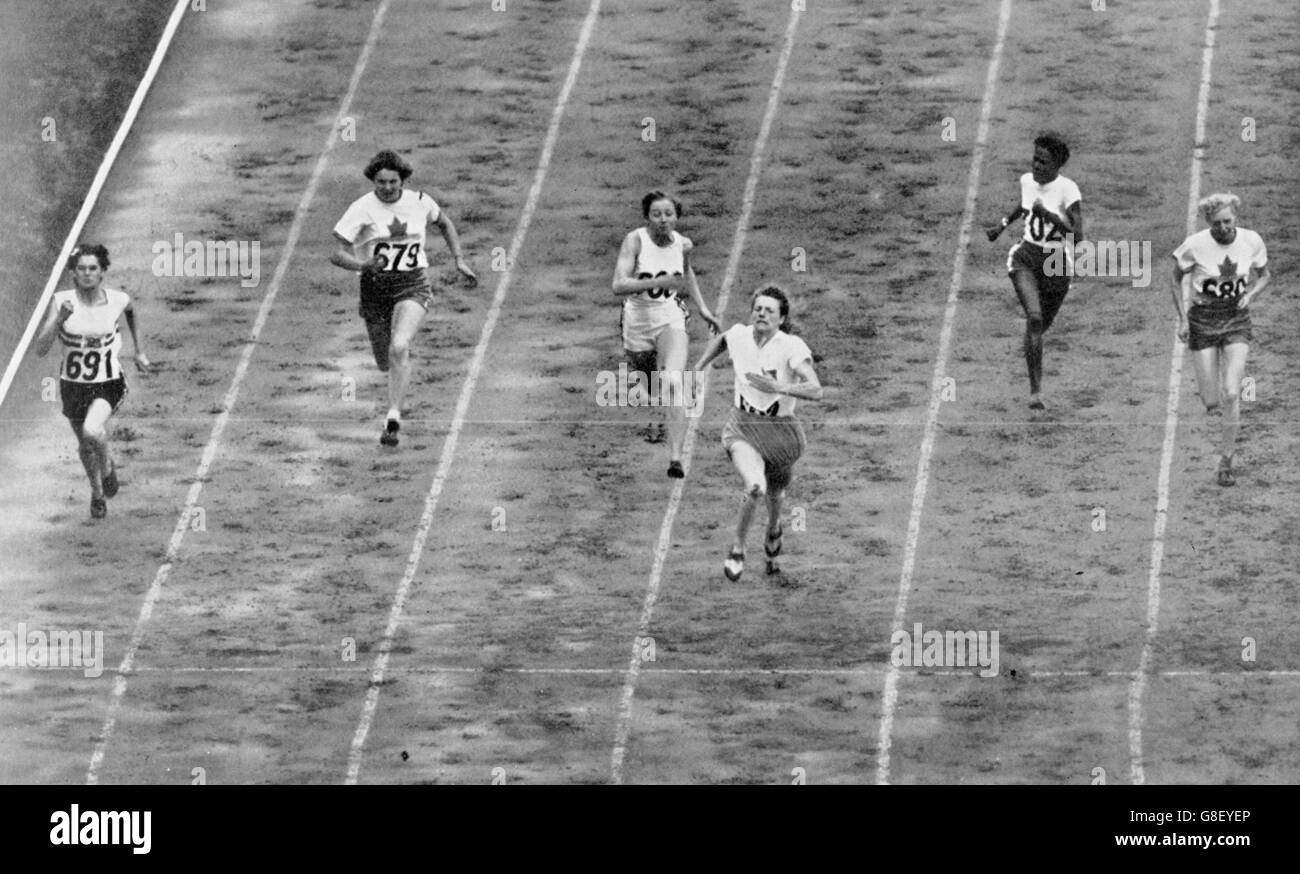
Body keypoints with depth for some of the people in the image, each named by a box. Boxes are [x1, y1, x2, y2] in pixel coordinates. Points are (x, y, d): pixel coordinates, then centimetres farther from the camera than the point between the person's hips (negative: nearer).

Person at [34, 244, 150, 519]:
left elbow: (130, 310, 15)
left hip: (108, 383, -2)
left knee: (93, 431, -29)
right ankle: (97, 493, 49)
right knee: (85, 446, 19)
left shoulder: (117, 300, -13)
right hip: (73, 384, 2)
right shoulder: (61, 301, -15)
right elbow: (41, 349, -19)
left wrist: (138, 350, 20)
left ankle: (107, 466, 5)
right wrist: (59, 319, -33)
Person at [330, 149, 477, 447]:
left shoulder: (419, 202, -2)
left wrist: (459, 260, 12)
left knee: (399, 347, -27)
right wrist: (363, 265, -33)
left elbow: (444, 223, 21)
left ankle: (393, 419, -25)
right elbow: (337, 254, -14)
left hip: (412, 287, -1)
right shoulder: (362, 209, -11)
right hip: (375, 288, 1)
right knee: (385, 364, 13)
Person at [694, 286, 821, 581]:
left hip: (781, 432, 0)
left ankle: (773, 531, 59)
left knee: (775, 493, 21)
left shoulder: (792, 347, -17)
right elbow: (721, 340, 22)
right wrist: (697, 369, 18)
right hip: (743, 428, 0)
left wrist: (777, 387, -39)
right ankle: (737, 550, -5)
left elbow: (815, 391, -28)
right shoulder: (739, 335, -5)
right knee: (756, 486, -27)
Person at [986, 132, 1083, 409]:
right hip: (1026, 258, 2)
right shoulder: (1027, 181, 0)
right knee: (1034, 317, -21)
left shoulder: (1067, 189, -16)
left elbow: (1078, 235, -23)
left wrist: (1049, 216, -30)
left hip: (1057, 263, -2)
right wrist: (1003, 224, 22)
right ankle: (1035, 390, -22)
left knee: (1042, 324, 13)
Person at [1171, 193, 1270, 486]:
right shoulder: (1194, 245, -15)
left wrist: (1250, 294, -11)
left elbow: (1264, 276, 10)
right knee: (1211, 403, -3)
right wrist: (1183, 319, -6)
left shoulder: (1252, 241, -8)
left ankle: (1226, 463, 0)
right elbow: (1178, 277, 2)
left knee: (1231, 395, -13)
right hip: (1203, 321, -1)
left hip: (1236, 319, 1)